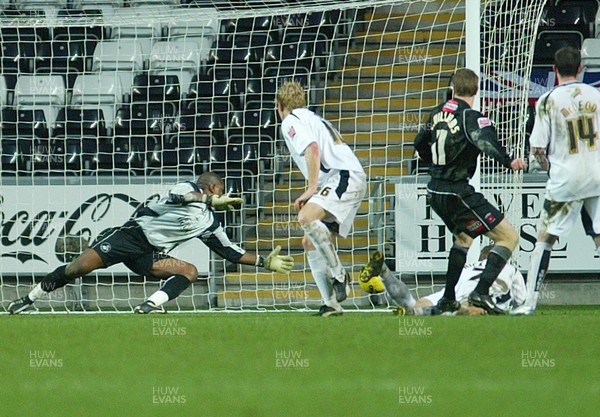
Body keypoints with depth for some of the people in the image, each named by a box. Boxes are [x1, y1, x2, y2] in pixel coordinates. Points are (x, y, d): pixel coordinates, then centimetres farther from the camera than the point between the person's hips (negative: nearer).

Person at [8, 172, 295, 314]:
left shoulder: (208, 224, 18)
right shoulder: (189, 189, -1)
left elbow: (231, 252, 22)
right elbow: (177, 196, -25)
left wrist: (265, 262, 18)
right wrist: (211, 201, -21)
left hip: (151, 255, 7)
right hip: (131, 234, -7)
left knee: (190, 271, -15)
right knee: (78, 268, -20)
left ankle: (150, 305, -32)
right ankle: (28, 299, -6)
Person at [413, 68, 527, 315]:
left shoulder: (438, 113, 9)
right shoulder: (469, 117, -14)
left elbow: (420, 144, 26)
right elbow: (485, 142, -34)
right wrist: (507, 161, -48)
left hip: (435, 192, 8)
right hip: (458, 193, -8)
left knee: (463, 237, 31)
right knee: (508, 236, -7)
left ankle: (448, 299, 29)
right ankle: (481, 292, -19)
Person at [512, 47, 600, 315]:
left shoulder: (548, 101, -8)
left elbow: (537, 148, -8)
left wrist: (547, 165, 12)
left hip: (565, 181, -3)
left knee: (545, 238, 5)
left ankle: (530, 301, 2)